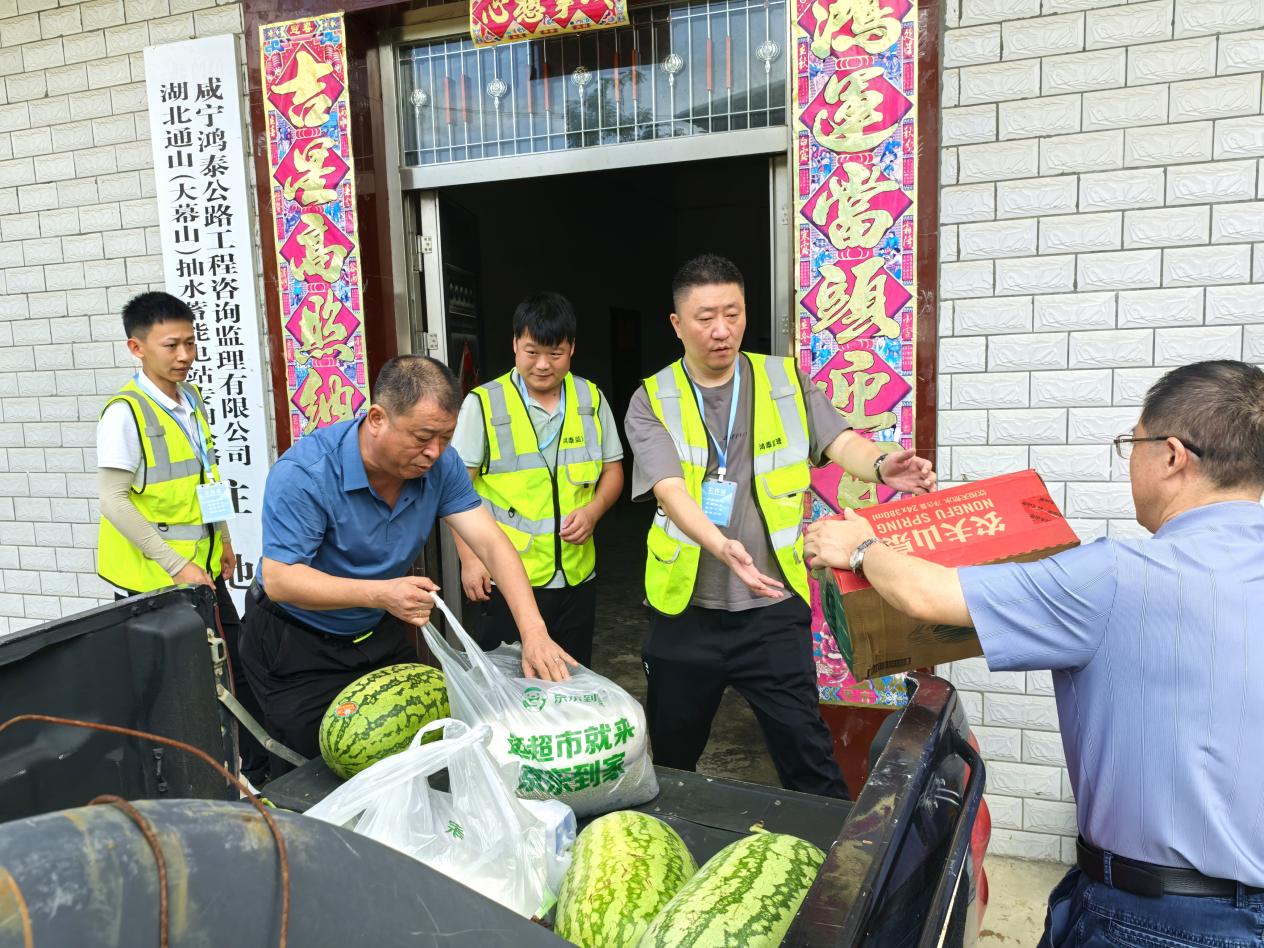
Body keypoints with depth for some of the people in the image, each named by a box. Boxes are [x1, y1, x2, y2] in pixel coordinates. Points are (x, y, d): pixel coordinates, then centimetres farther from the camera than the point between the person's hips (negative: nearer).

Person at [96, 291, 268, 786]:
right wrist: (177, 565, -20)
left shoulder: (194, 401, 7)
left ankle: (260, 772, 29)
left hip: (203, 569, 7)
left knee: (239, 670, 13)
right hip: (152, 579, -7)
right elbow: (114, 502, -19)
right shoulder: (125, 412, -16)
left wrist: (222, 540, 17)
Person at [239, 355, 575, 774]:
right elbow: (279, 579, -29)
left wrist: (533, 631, -31)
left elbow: (491, 543, -19)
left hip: (382, 635, 5)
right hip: (298, 646, -4)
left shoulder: (439, 464, -15)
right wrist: (381, 594, -41)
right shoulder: (303, 473, -29)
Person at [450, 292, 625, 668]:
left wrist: (593, 510, -8)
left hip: (577, 576, 4)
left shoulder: (592, 399, 4)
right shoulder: (483, 403, -8)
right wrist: (469, 559, -10)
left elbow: (612, 470, 11)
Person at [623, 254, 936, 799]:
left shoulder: (786, 382, 2)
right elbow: (670, 489, -19)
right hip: (684, 611, 1)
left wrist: (880, 465, -33)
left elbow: (841, 442, -10)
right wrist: (720, 545, -37)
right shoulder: (652, 402, -4)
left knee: (807, 753, 1)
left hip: (772, 609, 0)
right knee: (670, 757, 18)